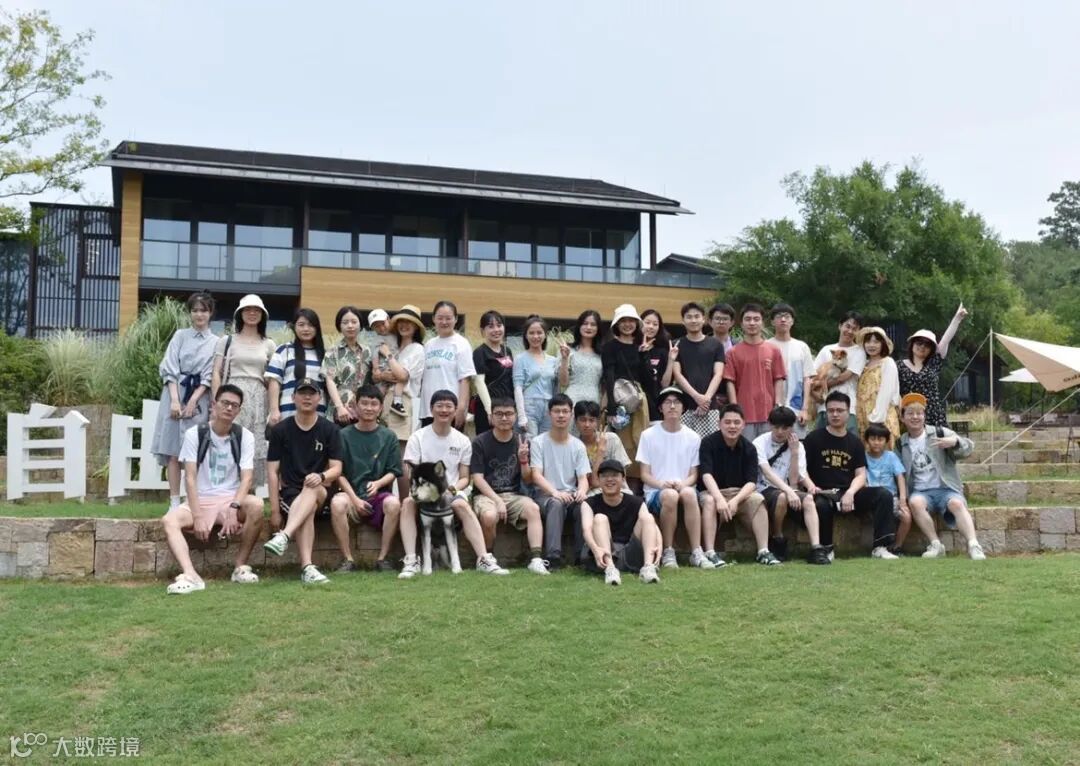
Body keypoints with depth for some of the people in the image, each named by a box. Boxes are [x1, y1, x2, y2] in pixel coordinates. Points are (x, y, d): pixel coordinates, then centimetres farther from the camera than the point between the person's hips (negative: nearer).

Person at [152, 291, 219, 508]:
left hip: (199, 398, 0)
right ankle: (174, 502, -1)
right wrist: (175, 399, -11)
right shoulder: (180, 336, 9)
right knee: (172, 449, -3)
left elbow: (210, 376, 1)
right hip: (175, 393, 0)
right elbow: (169, 369, 1)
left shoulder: (216, 342, 7)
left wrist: (193, 401, -10)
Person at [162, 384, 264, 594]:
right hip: (200, 500, 0)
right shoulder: (194, 434, -1)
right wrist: (198, 516, -20)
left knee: (256, 505, -32)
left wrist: (234, 509, -28)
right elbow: (190, 478, -8)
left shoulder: (245, 437, 0)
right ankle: (190, 575, -45)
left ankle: (241, 566, -17)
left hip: (231, 499, 0)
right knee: (169, 520, -28)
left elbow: (247, 477, -10)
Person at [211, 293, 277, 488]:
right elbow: (216, 373, 4)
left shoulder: (268, 345, 14)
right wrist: (217, 402, -6)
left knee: (255, 446, 0)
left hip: (258, 399, 2)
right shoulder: (227, 340, 8)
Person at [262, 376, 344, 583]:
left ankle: (283, 537, -54)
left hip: (320, 493, 0)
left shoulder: (330, 430, 5)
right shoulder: (280, 430, 4)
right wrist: (275, 510, -8)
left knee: (313, 488, -36)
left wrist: (321, 476, -26)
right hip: (289, 492, 0)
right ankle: (307, 568, -48)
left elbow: (336, 469, 0)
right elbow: (273, 471, 1)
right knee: (307, 510, -34)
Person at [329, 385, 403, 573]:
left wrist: (377, 484, -14)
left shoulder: (388, 436, 9)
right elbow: (339, 473, 3)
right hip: (351, 492, 0)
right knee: (337, 503, -34)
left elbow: (393, 472, 7)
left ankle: (383, 558, -18)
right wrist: (354, 499, -10)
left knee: (393, 503, -33)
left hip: (379, 494, 0)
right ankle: (347, 559, -21)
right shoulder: (344, 435, 6)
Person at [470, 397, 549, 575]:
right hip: (485, 494, -3)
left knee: (533, 508, -28)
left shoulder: (522, 441, 8)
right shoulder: (480, 442, -1)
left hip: (513, 495, 3)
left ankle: (535, 559, -32)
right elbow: (477, 478, -7)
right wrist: (497, 501, -18)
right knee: (489, 516, -35)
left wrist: (523, 460, -12)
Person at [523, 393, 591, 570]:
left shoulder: (578, 446, 10)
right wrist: (554, 492, -26)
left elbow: (583, 477, 3)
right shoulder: (538, 442, 2)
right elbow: (536, 476, -8)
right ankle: (553, 556, -41)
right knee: (556, 504, -37)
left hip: (570, 495, 2)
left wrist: (582, 490, -22)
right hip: (545, 495, -2)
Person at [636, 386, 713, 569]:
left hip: (683, 488, 2)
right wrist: (662, 484, -18)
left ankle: (697, 553, -31)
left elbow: (693, 475, 9)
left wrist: (683, 483, -14)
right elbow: (645, 475, 2)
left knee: (688, 493, -35)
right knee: (670, 495, -37)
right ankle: (668, 553, -22)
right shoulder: (649, 435, 3)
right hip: (655, 492, -1)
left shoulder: (693, 438, 9)